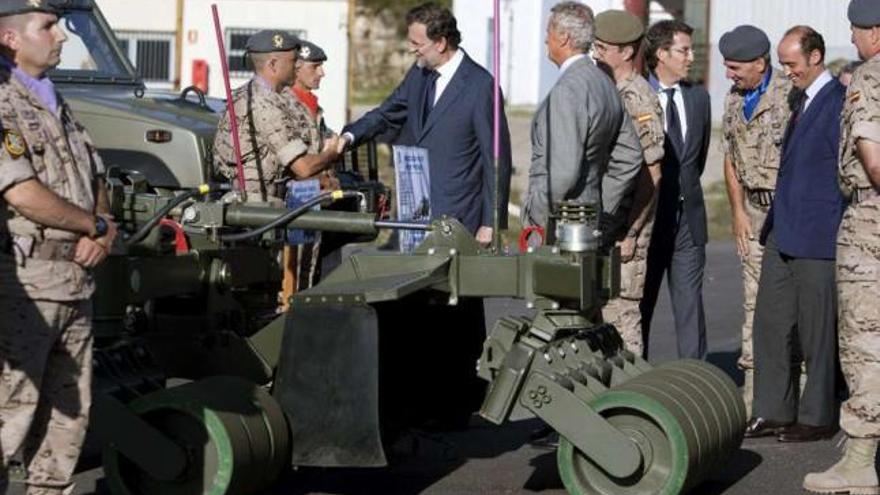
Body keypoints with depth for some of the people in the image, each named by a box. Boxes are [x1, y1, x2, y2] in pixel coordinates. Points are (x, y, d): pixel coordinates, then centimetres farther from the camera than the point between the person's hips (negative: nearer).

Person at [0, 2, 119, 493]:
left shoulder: (56, 105, 17)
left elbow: (96, 181, 19)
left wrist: (103, 233, -3)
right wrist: (97, 227, -8)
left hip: (77, 282, 9)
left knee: (71, 412, 13)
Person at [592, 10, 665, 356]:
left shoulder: (639, 100, -14)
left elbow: (652, 175, -17)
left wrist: (629, 233, -19)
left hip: (624, 228, -9)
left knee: (621, 313, -6)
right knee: (598, 311, 12)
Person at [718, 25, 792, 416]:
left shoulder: (789, 94, -12)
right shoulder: (734, 99, 12)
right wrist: (738, 211, 11)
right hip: (755, 209, 7)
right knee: (754, 297, 7)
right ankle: (753, 384, 10)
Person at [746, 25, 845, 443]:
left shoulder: (840, 101, -12)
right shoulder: (800, 99, 15)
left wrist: (841, 234, -12)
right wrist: (773, 221, 18)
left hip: (818, 236, -9)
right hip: (782, 232, 9)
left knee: (817, 331, 1)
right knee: (770, 324, 9)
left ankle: (817, 417, 10)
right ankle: (773, 411, 17)